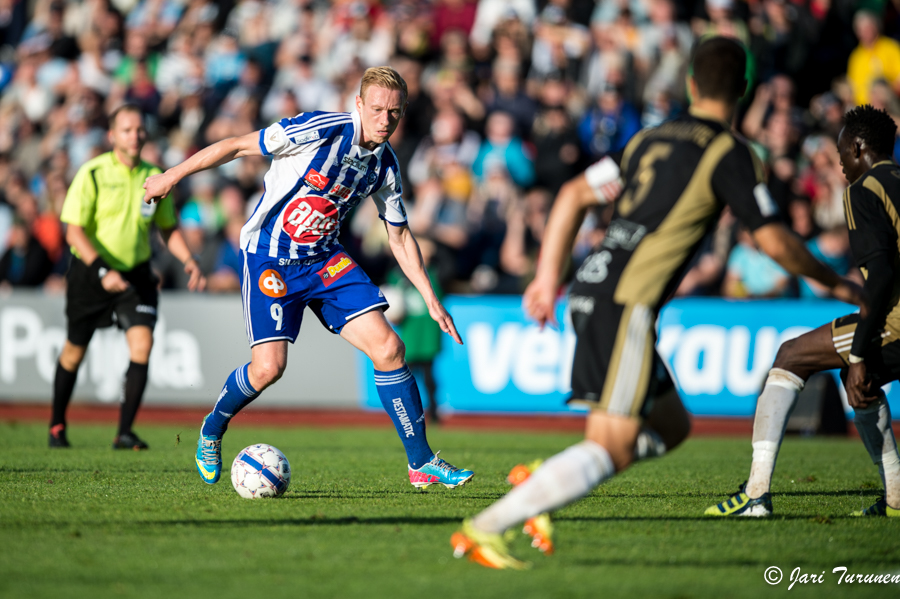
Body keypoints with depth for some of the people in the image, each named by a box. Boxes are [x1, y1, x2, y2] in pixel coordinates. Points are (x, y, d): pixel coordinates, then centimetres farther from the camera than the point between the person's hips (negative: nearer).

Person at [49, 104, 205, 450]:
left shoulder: (154, 177, 0)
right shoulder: (92, 174, -13)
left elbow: (168, 228, 14)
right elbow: (74, 230, -16)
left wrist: (188, 260, -4)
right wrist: (102, 271, -28)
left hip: (136, 275, 3)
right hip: (90, 274, -2)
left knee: (142, 343, -17)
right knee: (75, 352, 9)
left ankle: (125, 433, -11)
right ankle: (57, 425, 32)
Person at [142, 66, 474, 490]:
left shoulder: (386, 165, -1)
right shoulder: (320, 130, -20)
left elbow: (400, 236, 11)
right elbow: (237, 146, -12)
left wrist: (431, 299, 5)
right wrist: (172, 177, -7)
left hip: (325, 259, 5)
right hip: (270, 259, -5)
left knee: (388, 347, -10)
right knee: (268, 367, -16)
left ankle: (421, 463, -2)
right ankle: (212, 430, 17)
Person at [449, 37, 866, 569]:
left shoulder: (652, 139, 18)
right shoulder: (729, 153, -4)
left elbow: (575, 195, 19)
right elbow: (775, 241, -3)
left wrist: (548, 277, 21)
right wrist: (835, 283, 12)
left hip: (592, 288, 9)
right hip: (626, 304, -9)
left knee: (671, 427, 17)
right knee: (610, 451, -11)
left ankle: (541, 486, 5)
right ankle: (485, 530, -20)